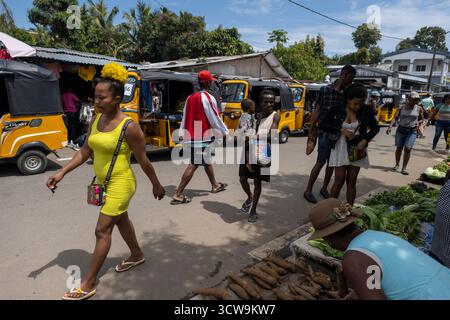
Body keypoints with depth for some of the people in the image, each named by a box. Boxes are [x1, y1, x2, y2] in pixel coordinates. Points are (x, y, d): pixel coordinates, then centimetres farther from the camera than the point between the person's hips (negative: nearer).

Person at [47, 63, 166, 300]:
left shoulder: (129, 127, -21)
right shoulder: (96, 120, 0)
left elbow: (143, 161, -14)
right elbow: (85, 151, 5)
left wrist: (156, 185, -5)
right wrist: (62, 173, -1)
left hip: (120, 184, -8)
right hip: (103, 182, 8)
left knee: (102, 231, -1)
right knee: (121, 220, 24)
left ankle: (89, 284, 16)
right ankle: (137, 255, 47)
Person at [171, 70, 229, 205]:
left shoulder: (190, 98, 11)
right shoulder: (209, 98, -11)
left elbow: (185, 118, 11)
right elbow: (215, 119, -8)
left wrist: (182, 134, 13)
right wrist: (226, 132, 4)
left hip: (191, 136, 9)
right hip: (202, 137, -9)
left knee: (207, 161, 22)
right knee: (194, 165, -6)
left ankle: (215, 185, 38)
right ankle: (178, 195, -6)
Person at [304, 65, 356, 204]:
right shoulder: (325, 90, -6)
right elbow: (316, 112, -5)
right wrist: (311, 132, -8)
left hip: (339, 134, 5)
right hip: (325, 132, -4)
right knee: (321, 162, -3)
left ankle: (324, 189, 28)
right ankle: (308, 191, 10)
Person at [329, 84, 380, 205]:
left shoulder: (366, 111, -5)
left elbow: (375, 128, 6)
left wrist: (365, 141, -9)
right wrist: (342, 130, -16)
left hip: (357, 149, 2)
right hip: (341, 148, -1)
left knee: (351, 181, 6)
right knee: (339, 180, -1)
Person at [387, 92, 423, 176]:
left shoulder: (419, 109, 0)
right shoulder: (401, 107, -3)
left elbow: (421, 119, 10)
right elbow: (395, 117, -11)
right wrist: (390, 127, -25)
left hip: (412, 131, 0)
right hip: (401, 129, 0)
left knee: (408, 149, -8)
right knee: (399, 148, 10)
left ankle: (404, 168, -3)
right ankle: (397, 164, 29)